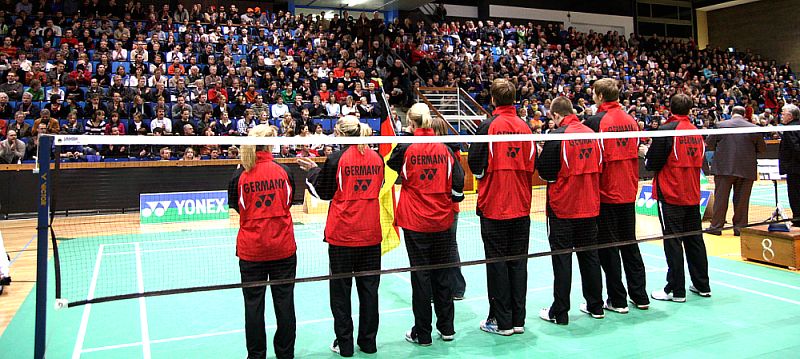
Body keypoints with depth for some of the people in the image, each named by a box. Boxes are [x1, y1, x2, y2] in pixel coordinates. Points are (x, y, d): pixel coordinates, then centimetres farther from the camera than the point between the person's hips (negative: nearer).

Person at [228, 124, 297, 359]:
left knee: (253, 303, 9)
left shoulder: (241, 175, -7)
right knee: (284, 301, 10)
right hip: (283, 247, 1)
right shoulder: (283, 171, -5)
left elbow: (235, 205, 9)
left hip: (251, 249, 0)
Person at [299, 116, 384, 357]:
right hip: (371, 234, 4)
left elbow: (322, 192, -1)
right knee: (369, 288, 12)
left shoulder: (337, 158, -11)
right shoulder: (376, 158, 2)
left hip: (342, 236, -4)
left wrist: (313, 170, 17)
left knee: (341, 291, 9)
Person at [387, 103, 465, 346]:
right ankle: (447, 328, 23)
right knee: (442, 273, 13)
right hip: (442, 220, 3)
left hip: (415, 221, -2)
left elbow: (391, 163, 14)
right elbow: (458, 183, -1)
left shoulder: (406, 148, -8)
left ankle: (422, 333, 12)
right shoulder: (444, 149, -2)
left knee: (420, 275, 4)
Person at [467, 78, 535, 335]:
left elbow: (476, 165, -9)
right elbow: (531, 164, 6)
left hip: (494, 206, -4)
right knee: (518, 262, 10)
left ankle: (501, 321, 9)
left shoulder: (489, 126, -9)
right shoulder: (525, 126, 3)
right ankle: (518, 320, 17)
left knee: (497, 263, 3)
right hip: (521, 207, 4)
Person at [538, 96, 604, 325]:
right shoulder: (591, 133, 2)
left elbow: (545, 173, -12)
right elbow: (598, 167, 12)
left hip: (562, 208, -5)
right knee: (589, 255, 15)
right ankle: (595, 306, 25)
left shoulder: (557, 136, -14)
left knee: (562, 259, 1)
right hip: (590, 206, 5)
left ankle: (559, 312, 8)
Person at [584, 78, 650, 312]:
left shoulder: (595, 122, -13)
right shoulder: (631, 120, 5)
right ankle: (640, 296, 22)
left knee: (608, 248, 3)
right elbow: (635, 154, 12)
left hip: (606, 194, -6)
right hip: (629, 194, 6)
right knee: (630, 244, 15)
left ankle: (618, 300, 9)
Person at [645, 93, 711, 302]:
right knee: (694, 239, 14)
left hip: (671, 195, -6)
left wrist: (647, 158, 8)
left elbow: (652, 163, -12)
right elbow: (699, 161, 18)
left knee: (673, 241, -2)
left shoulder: (667, 130, -12)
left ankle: (676, 290, 3)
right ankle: (702, 285, 23)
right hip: (693, 195, 6)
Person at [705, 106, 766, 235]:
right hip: (746, 169, 1)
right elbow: (762, 148, 6)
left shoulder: (721, 125, -4)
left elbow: (709, 145, 0)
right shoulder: (754, 128, -1)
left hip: (724, 167, -1)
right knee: (742, 199, 8)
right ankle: (740, 226, 13)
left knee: (720, 197, 5)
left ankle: (716, 226, 7)